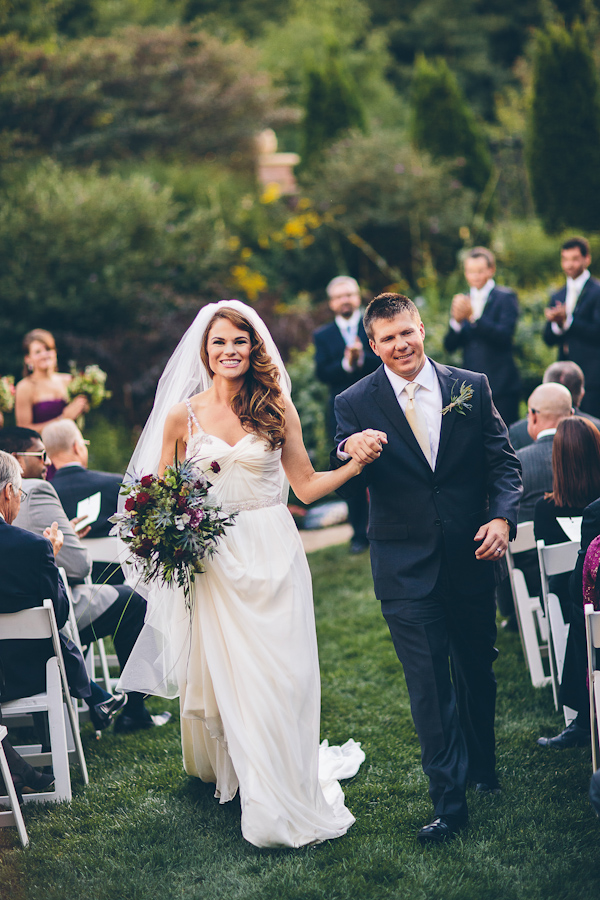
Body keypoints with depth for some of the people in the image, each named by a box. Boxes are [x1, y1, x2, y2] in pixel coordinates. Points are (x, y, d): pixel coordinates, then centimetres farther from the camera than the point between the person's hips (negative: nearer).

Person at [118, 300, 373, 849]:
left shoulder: (277, 408, 2)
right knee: (229, 677, 3)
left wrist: (356, 464, -11)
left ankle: (289, 794, 13)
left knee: (281, 676, -2)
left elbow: (307, 486, 3)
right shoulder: (182, 416, 3)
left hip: (273, 556, 0)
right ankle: (263, 802, 20)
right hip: (213, 558, 0)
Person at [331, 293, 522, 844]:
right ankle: (449, 801, 7)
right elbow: (342, 488, -6)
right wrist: (351, 456, -29)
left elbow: (504, 462, 3)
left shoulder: (471, 387, 1)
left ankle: (482, 767, 41)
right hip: (407, 567, -2)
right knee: (429, 685, -1)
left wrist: (502, 518, -15)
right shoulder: (356, 404, -3)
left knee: (478, 670, 18)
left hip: (472, 556, 2)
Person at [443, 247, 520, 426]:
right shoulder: (462, 301, 14)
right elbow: (450, 346, 7)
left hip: (500, 386, -4)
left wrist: (473, 316, -22)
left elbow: (504, 335, -15)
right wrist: (456, 321, -13)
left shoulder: (506, 298, 0)